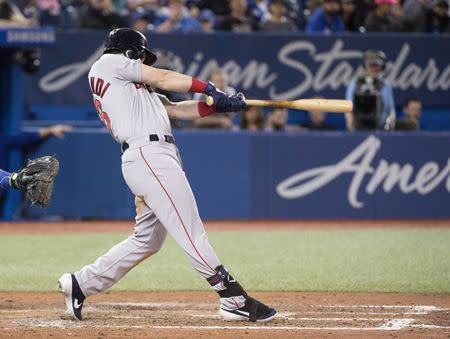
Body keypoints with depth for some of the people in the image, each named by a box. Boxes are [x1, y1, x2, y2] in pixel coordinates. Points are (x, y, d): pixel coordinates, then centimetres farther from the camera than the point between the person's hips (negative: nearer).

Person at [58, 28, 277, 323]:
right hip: (149, 154, -10)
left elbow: (175, 109, 21)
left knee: (147, 240, 12)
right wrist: (208, 88, 14)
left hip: (155, 159, 10)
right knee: (191, 231, -13)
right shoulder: (109, 62, 7)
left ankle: (80, 284, 18)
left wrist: (219, 104, 11)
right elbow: (162, 79, 5)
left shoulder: (134, 88, 29)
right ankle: (235, 300, -17)